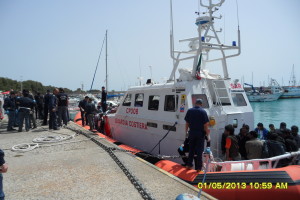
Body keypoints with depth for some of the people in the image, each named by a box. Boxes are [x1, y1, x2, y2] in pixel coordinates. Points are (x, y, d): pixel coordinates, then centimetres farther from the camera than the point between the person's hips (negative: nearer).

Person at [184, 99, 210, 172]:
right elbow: (205, 125, -10)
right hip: (200, 133, -3)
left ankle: (189, 164, 23)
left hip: (192, 133, 3)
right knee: (199, 150, 5)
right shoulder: (203, 112, -8)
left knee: (191, 149, 16)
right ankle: (198, 167, 9)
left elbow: (187, 123, 5)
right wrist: (207, 135, -3)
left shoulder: (189, 111, 2)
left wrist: (186, 132, 16)